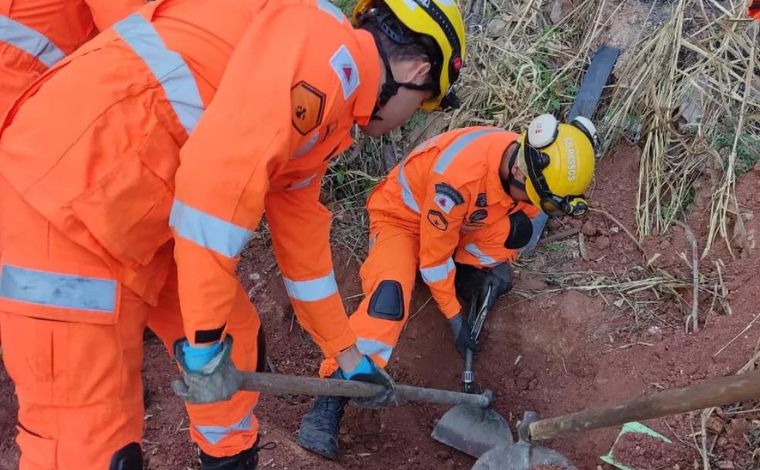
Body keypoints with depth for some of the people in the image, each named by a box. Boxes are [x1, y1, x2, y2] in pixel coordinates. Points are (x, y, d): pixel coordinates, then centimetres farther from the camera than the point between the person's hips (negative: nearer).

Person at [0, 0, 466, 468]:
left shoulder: (324, 104, 15)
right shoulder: (325, 46, -15)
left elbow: (303, 237, 24)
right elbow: (217, 176, -26)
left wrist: (349, 357, 32)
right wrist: (205, 342, -17)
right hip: (66, 203, -10)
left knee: (238, 349, 17)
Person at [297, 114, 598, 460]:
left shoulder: (529, 165, -18)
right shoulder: (460, 174, -40)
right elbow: (434, 253, -28)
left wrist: (494, 263, -12)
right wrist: (454, 315, -19)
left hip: (463, 220, 7)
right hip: (402, 214, -6)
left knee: (518, 227, -20)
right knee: (390, 293, -32)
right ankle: (328, 405, -31)